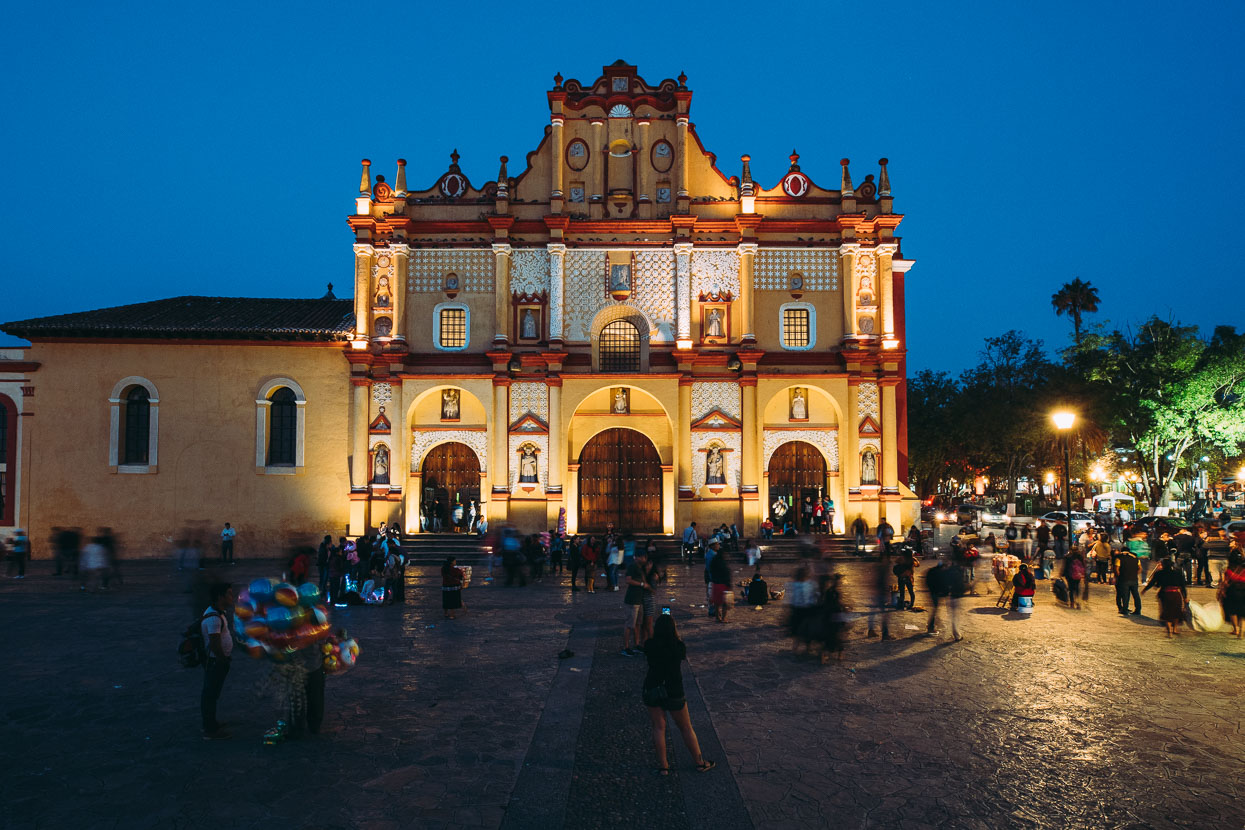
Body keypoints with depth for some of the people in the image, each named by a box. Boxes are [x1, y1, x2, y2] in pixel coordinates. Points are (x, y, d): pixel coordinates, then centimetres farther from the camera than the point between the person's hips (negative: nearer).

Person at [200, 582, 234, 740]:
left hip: (218, 660, 10)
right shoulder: (213, 618, -25)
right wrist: (224, 660, -15)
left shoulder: (220, 612, 8)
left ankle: (210, 723, 35)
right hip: (215, 661, -10)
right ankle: (210, 730, 8)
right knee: (211, 693, -1)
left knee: (212, 692, 21)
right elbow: (214, 644, -26)